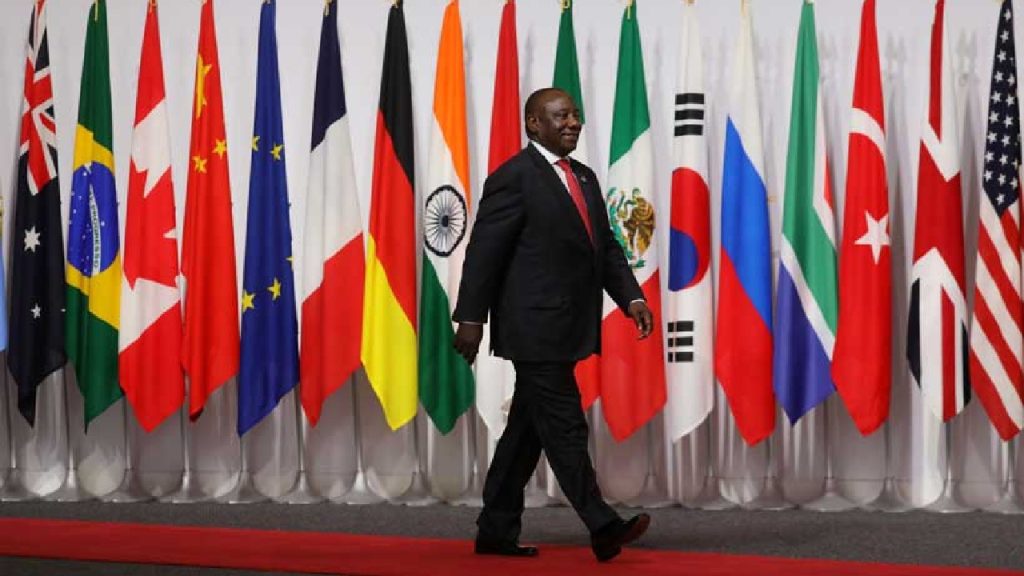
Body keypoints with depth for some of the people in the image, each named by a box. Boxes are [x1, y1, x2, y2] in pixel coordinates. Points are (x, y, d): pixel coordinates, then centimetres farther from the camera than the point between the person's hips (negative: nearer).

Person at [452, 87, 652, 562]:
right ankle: (603, 528, -7)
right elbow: (483, 252, -11)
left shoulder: (584, 178, 16)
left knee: (528, 431, 12)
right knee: (565, 428, -7)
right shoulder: (514, 178, -9)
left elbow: (606, 247, 16)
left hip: (565, 329, 9)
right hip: (535, 328, -9)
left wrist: (631, 297, 3)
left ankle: (497, 531, 19)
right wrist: (470, 319, -13)